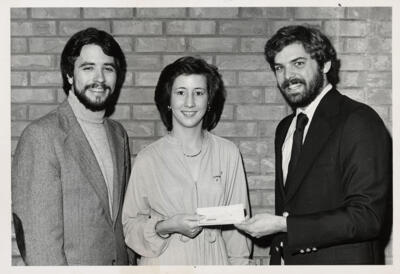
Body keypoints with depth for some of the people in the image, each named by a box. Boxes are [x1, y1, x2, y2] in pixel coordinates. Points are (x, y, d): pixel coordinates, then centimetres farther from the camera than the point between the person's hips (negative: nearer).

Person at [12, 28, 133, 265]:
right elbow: (39, 234, -19)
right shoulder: (42, 135, -17)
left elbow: (123, 212, 9)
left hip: (121, 262, 6)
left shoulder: (118, 134, 5)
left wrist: (130, 261, 1)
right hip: (70, 265, -6)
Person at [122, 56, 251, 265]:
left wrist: (239, 263, 0)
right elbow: (131, 224, -2)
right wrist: (167, 226, -17)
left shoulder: (228, 153, -3)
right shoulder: (148, 159, -8)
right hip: (164, 263, -1)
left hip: (215, 260, 2)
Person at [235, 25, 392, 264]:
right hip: (287, 259, 6)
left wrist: (282, 225, -20)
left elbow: (367, 217, -21)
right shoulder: (285, 128, 9)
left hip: (340, 261, -6)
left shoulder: (359, 121, -16)